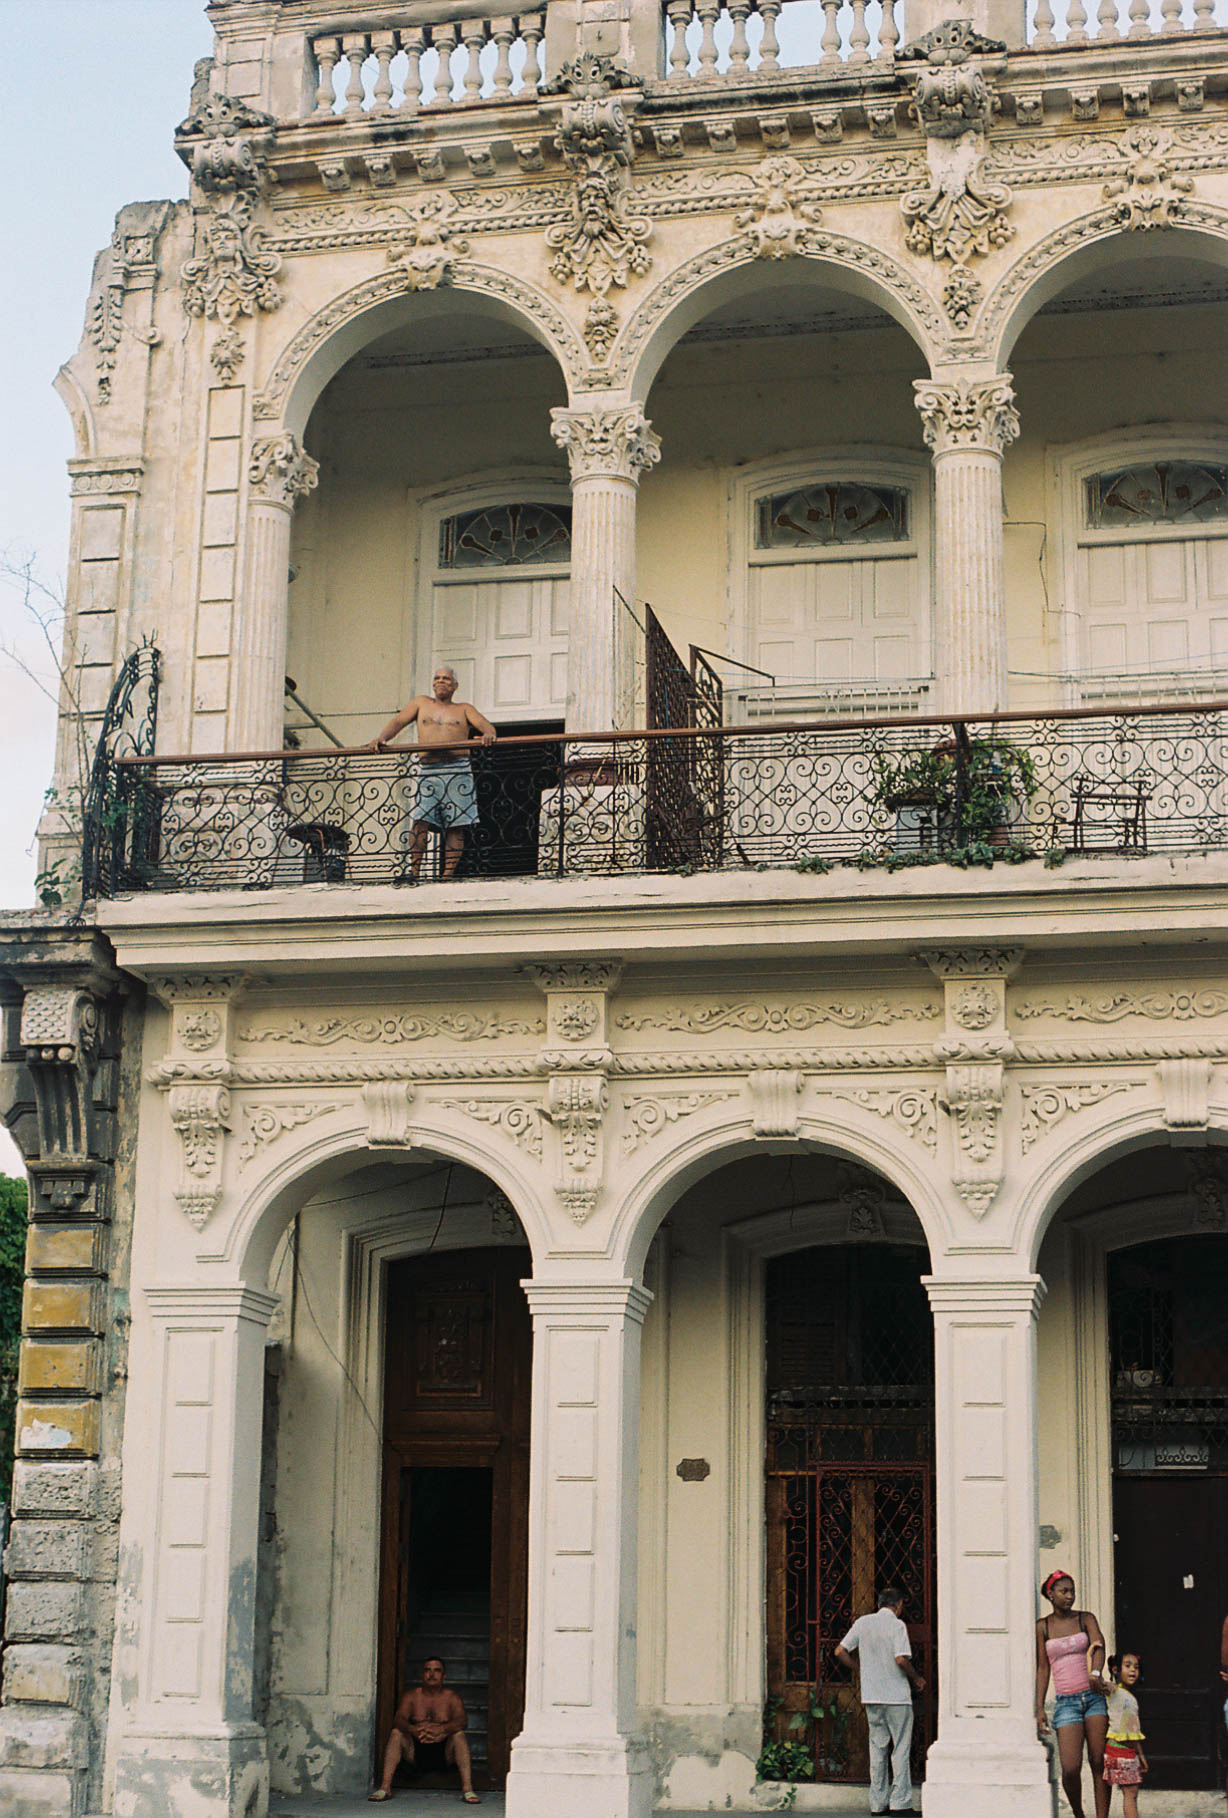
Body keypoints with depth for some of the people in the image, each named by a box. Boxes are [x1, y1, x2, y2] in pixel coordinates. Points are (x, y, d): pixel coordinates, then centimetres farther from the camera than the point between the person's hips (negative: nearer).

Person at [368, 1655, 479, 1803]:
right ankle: (385, 1787, -28)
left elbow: (461, 1720, -15)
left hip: (444, 1753, -2)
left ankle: (467, 1789, -38)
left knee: (459, 1735, -29)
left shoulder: (452, 1697, 4)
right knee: (396, 1733, -22)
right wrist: (413, 1730, -35)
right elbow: (398, 1719, -10)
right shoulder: (411, 1696, 9)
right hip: (416, 1751, 2)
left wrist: (441, 1729, -38)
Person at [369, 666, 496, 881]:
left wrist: (488, 734, -20)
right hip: (428, 771, 0)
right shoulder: (422, 703, 21)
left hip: (458, 771, 0)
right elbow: (399, 721, 13)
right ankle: (413, 871, -13)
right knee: (420, 821, -14)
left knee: (455, 827, -6)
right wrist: (382, 738, -7)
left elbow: (485, 725, 5)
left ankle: (449, 875, -4)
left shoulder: (464, 709, 18)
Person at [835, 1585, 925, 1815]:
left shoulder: (863, 1622, 7)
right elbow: (901, 1659, -19)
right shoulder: (897, 1625, -9)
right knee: (900, 1749, 1)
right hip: (897, 1696, -5)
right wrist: (916, 1679, -2)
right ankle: (900, 1802, -3)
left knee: (877, 1748, 11)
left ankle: (877, 1803, 11)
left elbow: (840, 1652, 6)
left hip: (871, 1695, 5)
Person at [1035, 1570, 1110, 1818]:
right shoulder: (1043, 1627, 5)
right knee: (1071, 1768, -10)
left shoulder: (1085, 1618, 6)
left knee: (1099, 1763, -5)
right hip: (1066, 1702, -1)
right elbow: (1043, 1668, 6)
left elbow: (1099, 1644, -12)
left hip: (1094, 1695, 1)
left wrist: (1095, 1672, -33)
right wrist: (1039, 1708, 1)